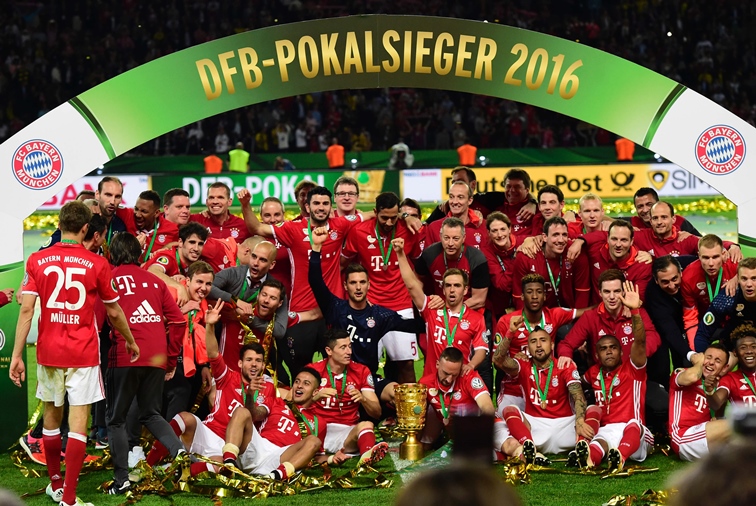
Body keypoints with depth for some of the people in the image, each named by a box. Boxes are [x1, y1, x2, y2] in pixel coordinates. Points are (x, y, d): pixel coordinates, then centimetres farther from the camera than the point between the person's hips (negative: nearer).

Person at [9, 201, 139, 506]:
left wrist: (17, 355, -3)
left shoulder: (38, 261, -1)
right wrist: (131, 342, 22)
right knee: (78, 421, -2)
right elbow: (114, 312, 5)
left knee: (51, 415, 19)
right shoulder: (96, 264, -5)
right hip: (83, 352, -3)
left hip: (49, 351, 3)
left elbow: (26, 309, -6)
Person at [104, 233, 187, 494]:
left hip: (125, 357, -4)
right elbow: (178, 321, 10)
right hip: (157, 359, 4)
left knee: (116, 418, 8)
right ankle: (178, 449, -5)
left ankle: (121, 480, 3)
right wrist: (171, 360, 18)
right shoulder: (154, 280, 14)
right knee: (151, 414, 20)